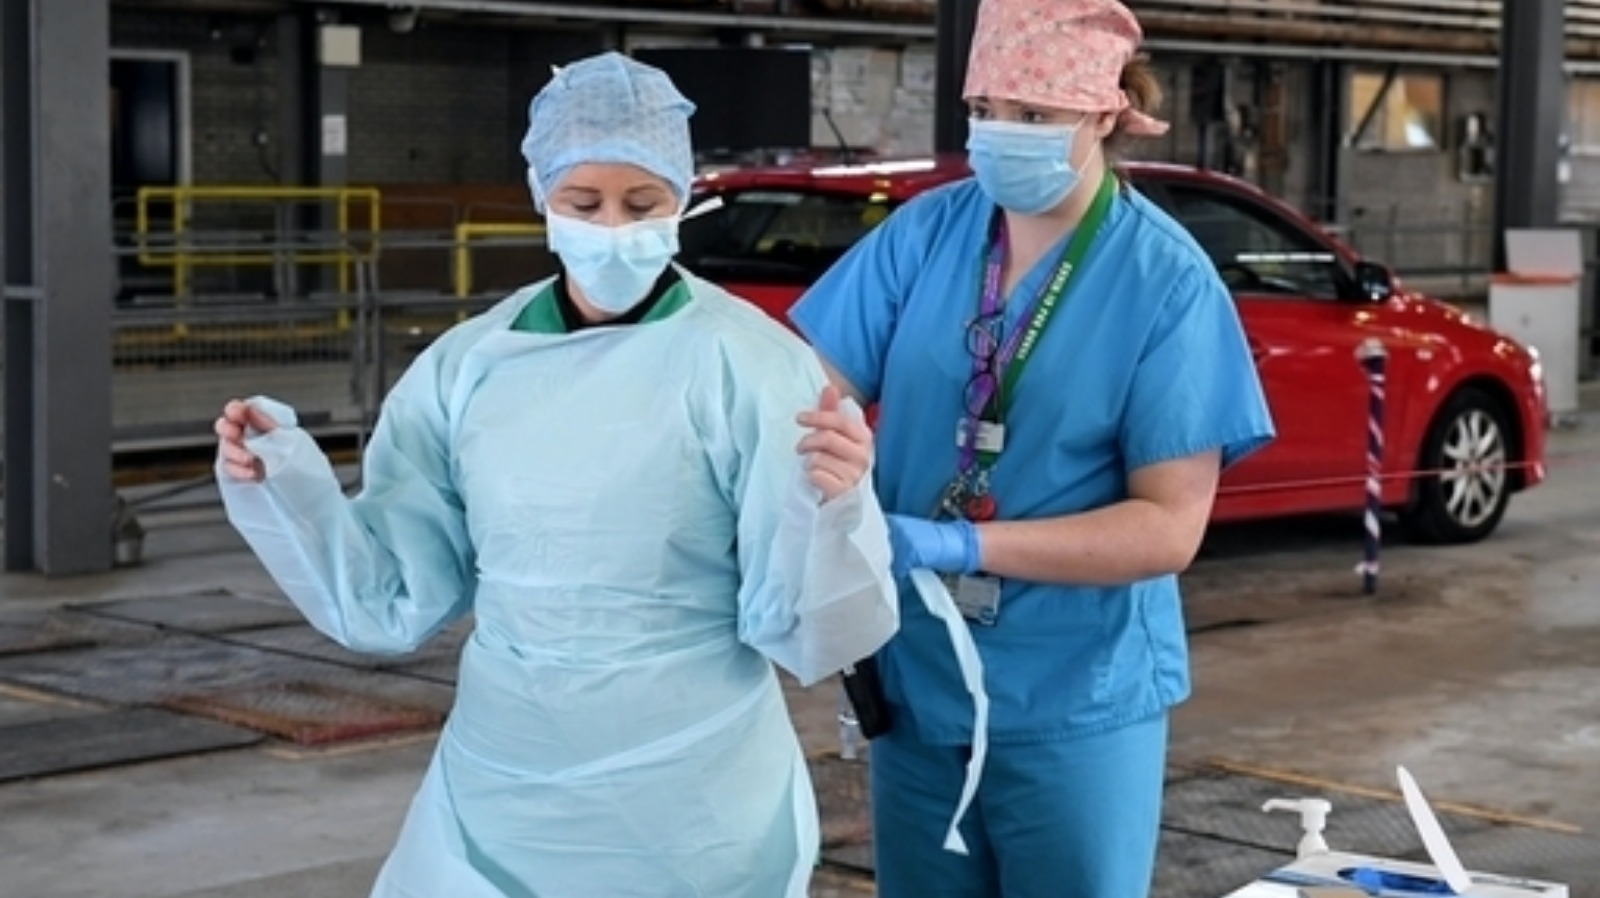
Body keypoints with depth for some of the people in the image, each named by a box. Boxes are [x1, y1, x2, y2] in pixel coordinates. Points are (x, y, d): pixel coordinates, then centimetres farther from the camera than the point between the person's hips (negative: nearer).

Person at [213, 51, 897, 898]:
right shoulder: (467, 366, -1)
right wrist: (280, 485, -9)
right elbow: (393, 599, 4)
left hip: (695, 820, -3)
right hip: (493, 806, 3)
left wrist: (826, 507, -29)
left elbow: (807, 635, -12)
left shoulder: (751, 367, -11)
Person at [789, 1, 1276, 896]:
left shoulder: (1166, 281, -12)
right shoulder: (925, 232, -2)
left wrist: (963, 544, -25)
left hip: (1076, 701, -3)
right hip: (914, 681, 3)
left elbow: (1171, 526, -15)